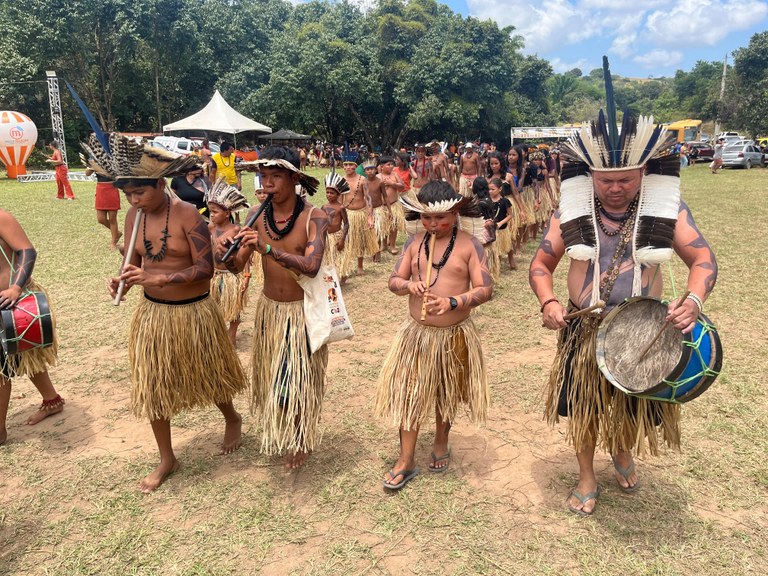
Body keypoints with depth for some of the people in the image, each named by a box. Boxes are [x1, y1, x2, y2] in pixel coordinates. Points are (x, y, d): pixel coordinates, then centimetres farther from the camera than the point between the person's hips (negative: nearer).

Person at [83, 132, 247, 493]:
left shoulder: (188, 215, -19)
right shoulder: (133, 216, -2)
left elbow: (205, 269, -22)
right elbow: (133, 259, 9)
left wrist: (158, 279, -31)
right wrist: (123, 279, -14)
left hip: (193, 312, -5)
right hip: (151, 312, 5)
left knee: (208, 375, 16)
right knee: (152, 386, 11)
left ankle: (232, 420, 48)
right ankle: (167, 460, 30)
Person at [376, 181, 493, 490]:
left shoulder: (469, 245, -9)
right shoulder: (414, 243, 0)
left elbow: (485, 289, -14)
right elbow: (393, 281, 2)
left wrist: (452, 302, -29)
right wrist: (409, 284, -21)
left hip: (455, 334, -2)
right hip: (416, 333, 2)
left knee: (446, 394, 17)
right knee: (408, 394, 3)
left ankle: (441, 442, 43)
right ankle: (406, 460, 17)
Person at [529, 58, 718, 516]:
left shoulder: (668, 211, -9)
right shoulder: (572, 212, -8)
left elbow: (703, 260, -5)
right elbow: (541, 264, -2)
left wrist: (694, 300, -25)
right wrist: (548, 302, -21)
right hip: (584, 332, 0)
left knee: (635, 409, 19)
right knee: (584, 410, 14)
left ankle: (623, 452, 53)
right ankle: (587, 479, 38)